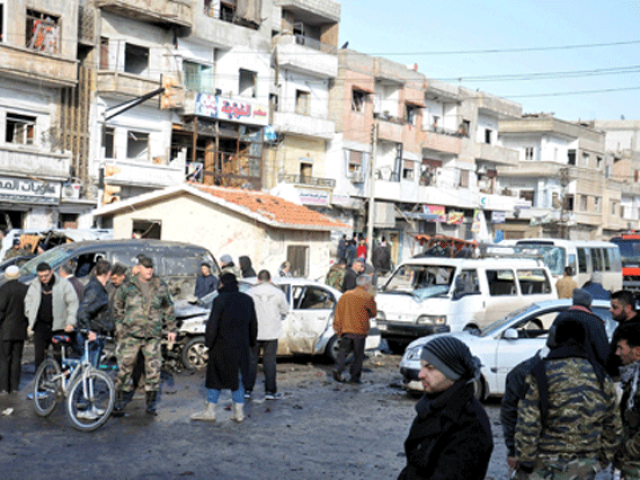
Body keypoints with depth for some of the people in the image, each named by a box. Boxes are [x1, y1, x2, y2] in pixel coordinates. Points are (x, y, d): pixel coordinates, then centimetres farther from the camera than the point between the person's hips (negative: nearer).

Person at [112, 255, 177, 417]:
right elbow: (118, 308, 14)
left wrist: (171, 328, 14)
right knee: (124, 368, -1)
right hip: (131, 335, -1)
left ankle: (151, 405, 14)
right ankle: (120, 403, 11)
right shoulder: (127, 287, 2)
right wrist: (120, 327, 11)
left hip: (153, 335, 1)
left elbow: (168, 308, 16)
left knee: (154, 370, 2)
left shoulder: (161, 287, 6)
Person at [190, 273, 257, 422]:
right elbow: (253, 325, 12)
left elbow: (213, 325, -14)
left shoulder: (220, 300, -12)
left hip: (222, 347, -5)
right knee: (237, 379, 14)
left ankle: (209, 411, 13)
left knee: (215, 378, 7)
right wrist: (251, 343, 21)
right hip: (241, 347, 5)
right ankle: (239, 412, 13)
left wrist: (208, 343, -4)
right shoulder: (247, 300, 6)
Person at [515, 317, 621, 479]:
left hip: (549, 464, -4)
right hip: (586, 466, 4)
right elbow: (612, 425, 10)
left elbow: (527, 426, -13)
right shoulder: (601, 377, 3)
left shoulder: (540, 375, -10)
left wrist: (525, 462, -6)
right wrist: (604, 459, 21)